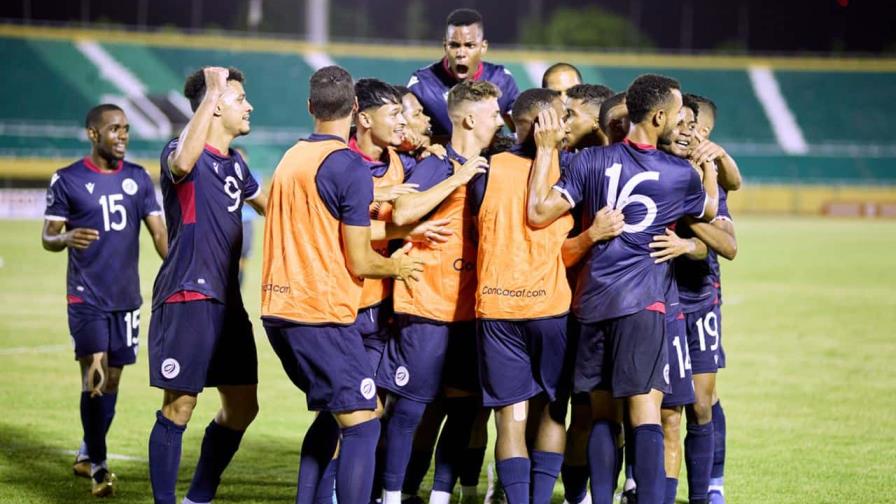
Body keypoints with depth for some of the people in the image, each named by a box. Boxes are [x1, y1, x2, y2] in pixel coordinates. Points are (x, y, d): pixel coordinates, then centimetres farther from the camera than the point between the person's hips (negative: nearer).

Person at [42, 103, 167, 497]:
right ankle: (97, 466, -5)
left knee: (112, 379, 10)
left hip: (126, 297, 4)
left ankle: (87, 454, 28)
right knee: (94, 376, -13)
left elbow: (158, 233, 5)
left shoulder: (138, 179, 6)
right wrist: (66, 237, -25)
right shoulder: (67, 180, -4)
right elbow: (47, 238, -1)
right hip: (86, 297, -4)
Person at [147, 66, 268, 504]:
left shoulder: (235, 163, 16)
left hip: (226, 300, 9)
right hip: (187, 298, -9)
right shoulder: (182, 153, -10)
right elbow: (183, 162, -37)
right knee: (179, 406, -6)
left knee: (242, 407, 10)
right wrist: (212, 93, -35)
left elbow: (266, 204, 36)